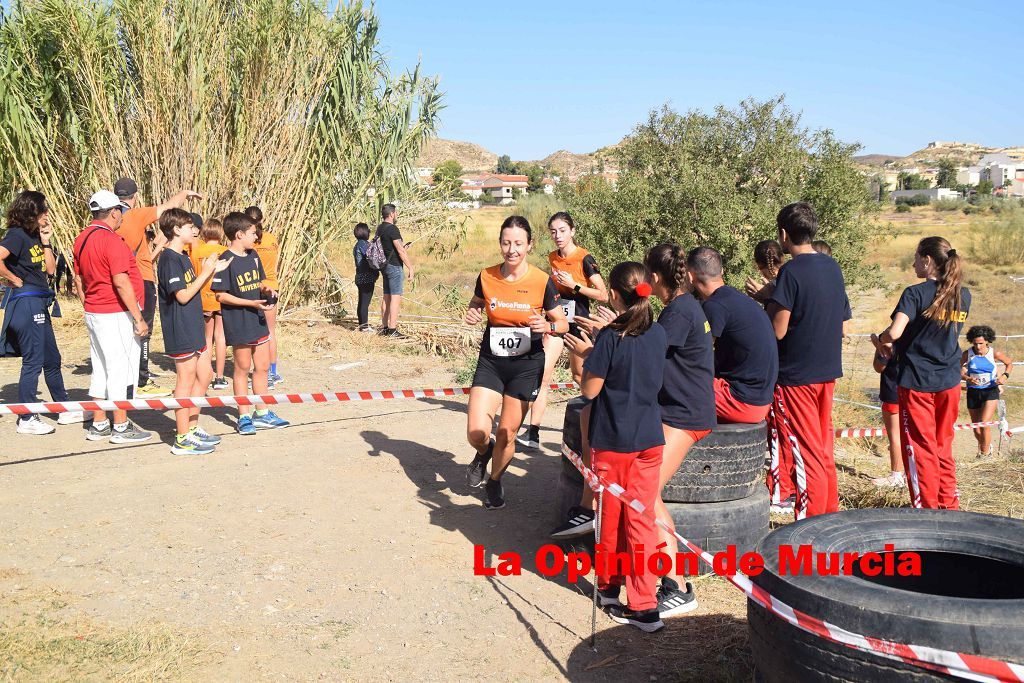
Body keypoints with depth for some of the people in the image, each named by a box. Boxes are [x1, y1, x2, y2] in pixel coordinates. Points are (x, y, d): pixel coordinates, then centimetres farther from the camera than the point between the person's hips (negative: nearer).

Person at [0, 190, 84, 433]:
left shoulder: (34, 235, 14)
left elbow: (51, 269, 11)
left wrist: (45, 241, 5)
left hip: (39, 304, 10)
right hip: (26, 302, -10)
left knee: (52, 359, 15)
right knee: (33, 361, -4)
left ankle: (65, 410, 26)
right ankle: (26, 420, 5)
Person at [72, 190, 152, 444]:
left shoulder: (82, 239, 11)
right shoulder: (112, 240, -17)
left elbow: (78, 280, 18)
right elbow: (121, 282, -22)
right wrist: (139, 318, -18)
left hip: (93, 314, 9)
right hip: (117, 316, -9)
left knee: (100, 369, 14)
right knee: (122, 370, -2)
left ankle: (98, 425, 20)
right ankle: (121, 427, 3)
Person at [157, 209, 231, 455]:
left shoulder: (183, 257, 15)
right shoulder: (169, 259, -16)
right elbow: (183, 296, -21)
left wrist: (212, 271, 9)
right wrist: (206, 272, -15)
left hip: (194, 328, 10)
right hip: (180, 331, -10)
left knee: (204, 374, 15)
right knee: (186, 379, -4)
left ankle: (193, 428, 26)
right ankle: (183, 439, 3)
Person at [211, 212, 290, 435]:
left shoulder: (253, 256, 9)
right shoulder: (226, 260, -15)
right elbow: (221, 295, -17)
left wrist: (265, 290, -2)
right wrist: (251, 303, -21)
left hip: (258, 319, 8)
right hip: (238, 323, -8)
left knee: (263, 366, 12)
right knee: (242, 368, 2)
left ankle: (262, 414, 24)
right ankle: (244, 417, 13)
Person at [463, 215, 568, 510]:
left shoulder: (542, 281, -12)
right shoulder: (486, 277, -5)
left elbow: (563, 324, -2)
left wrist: (547, 326, -25)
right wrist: (473, 314, -7)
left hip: (526, 366, -2)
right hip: (491, 363, 2)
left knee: (506, 435, 5)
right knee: (476, 433, -11)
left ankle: (494, 481, 36)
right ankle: (484, 452, 28)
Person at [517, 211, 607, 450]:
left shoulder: (585, 259, -12)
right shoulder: (553, 258, 6)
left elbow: (603, 295, -14)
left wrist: (574, 286, -19)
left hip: (578, 322, -4)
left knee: (578, 374, 13)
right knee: (543, 374, -9)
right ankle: (533, 433, -12)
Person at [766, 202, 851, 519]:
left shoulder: (791, 272, -17)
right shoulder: (832, 267, 7)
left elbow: (778, 330, -18)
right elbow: (842, 324, 13)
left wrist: (769, 300, -2)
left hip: (796, 375, -7)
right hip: (828, 371, 8)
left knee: (804, 454, -1)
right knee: (824, 449, 17)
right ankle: (830, 514, 26)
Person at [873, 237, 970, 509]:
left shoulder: (915, 294, -13)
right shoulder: (964, 296, 6)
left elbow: (894, 332, -26)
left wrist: (881, 341, -4)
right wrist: (898, 348, 16)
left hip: (917, 381, -6)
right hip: (949, 381, 6)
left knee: (920, 448, 3)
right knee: (943, 446, 17)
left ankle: (926, 508, 7)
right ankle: (949, 505, 22)